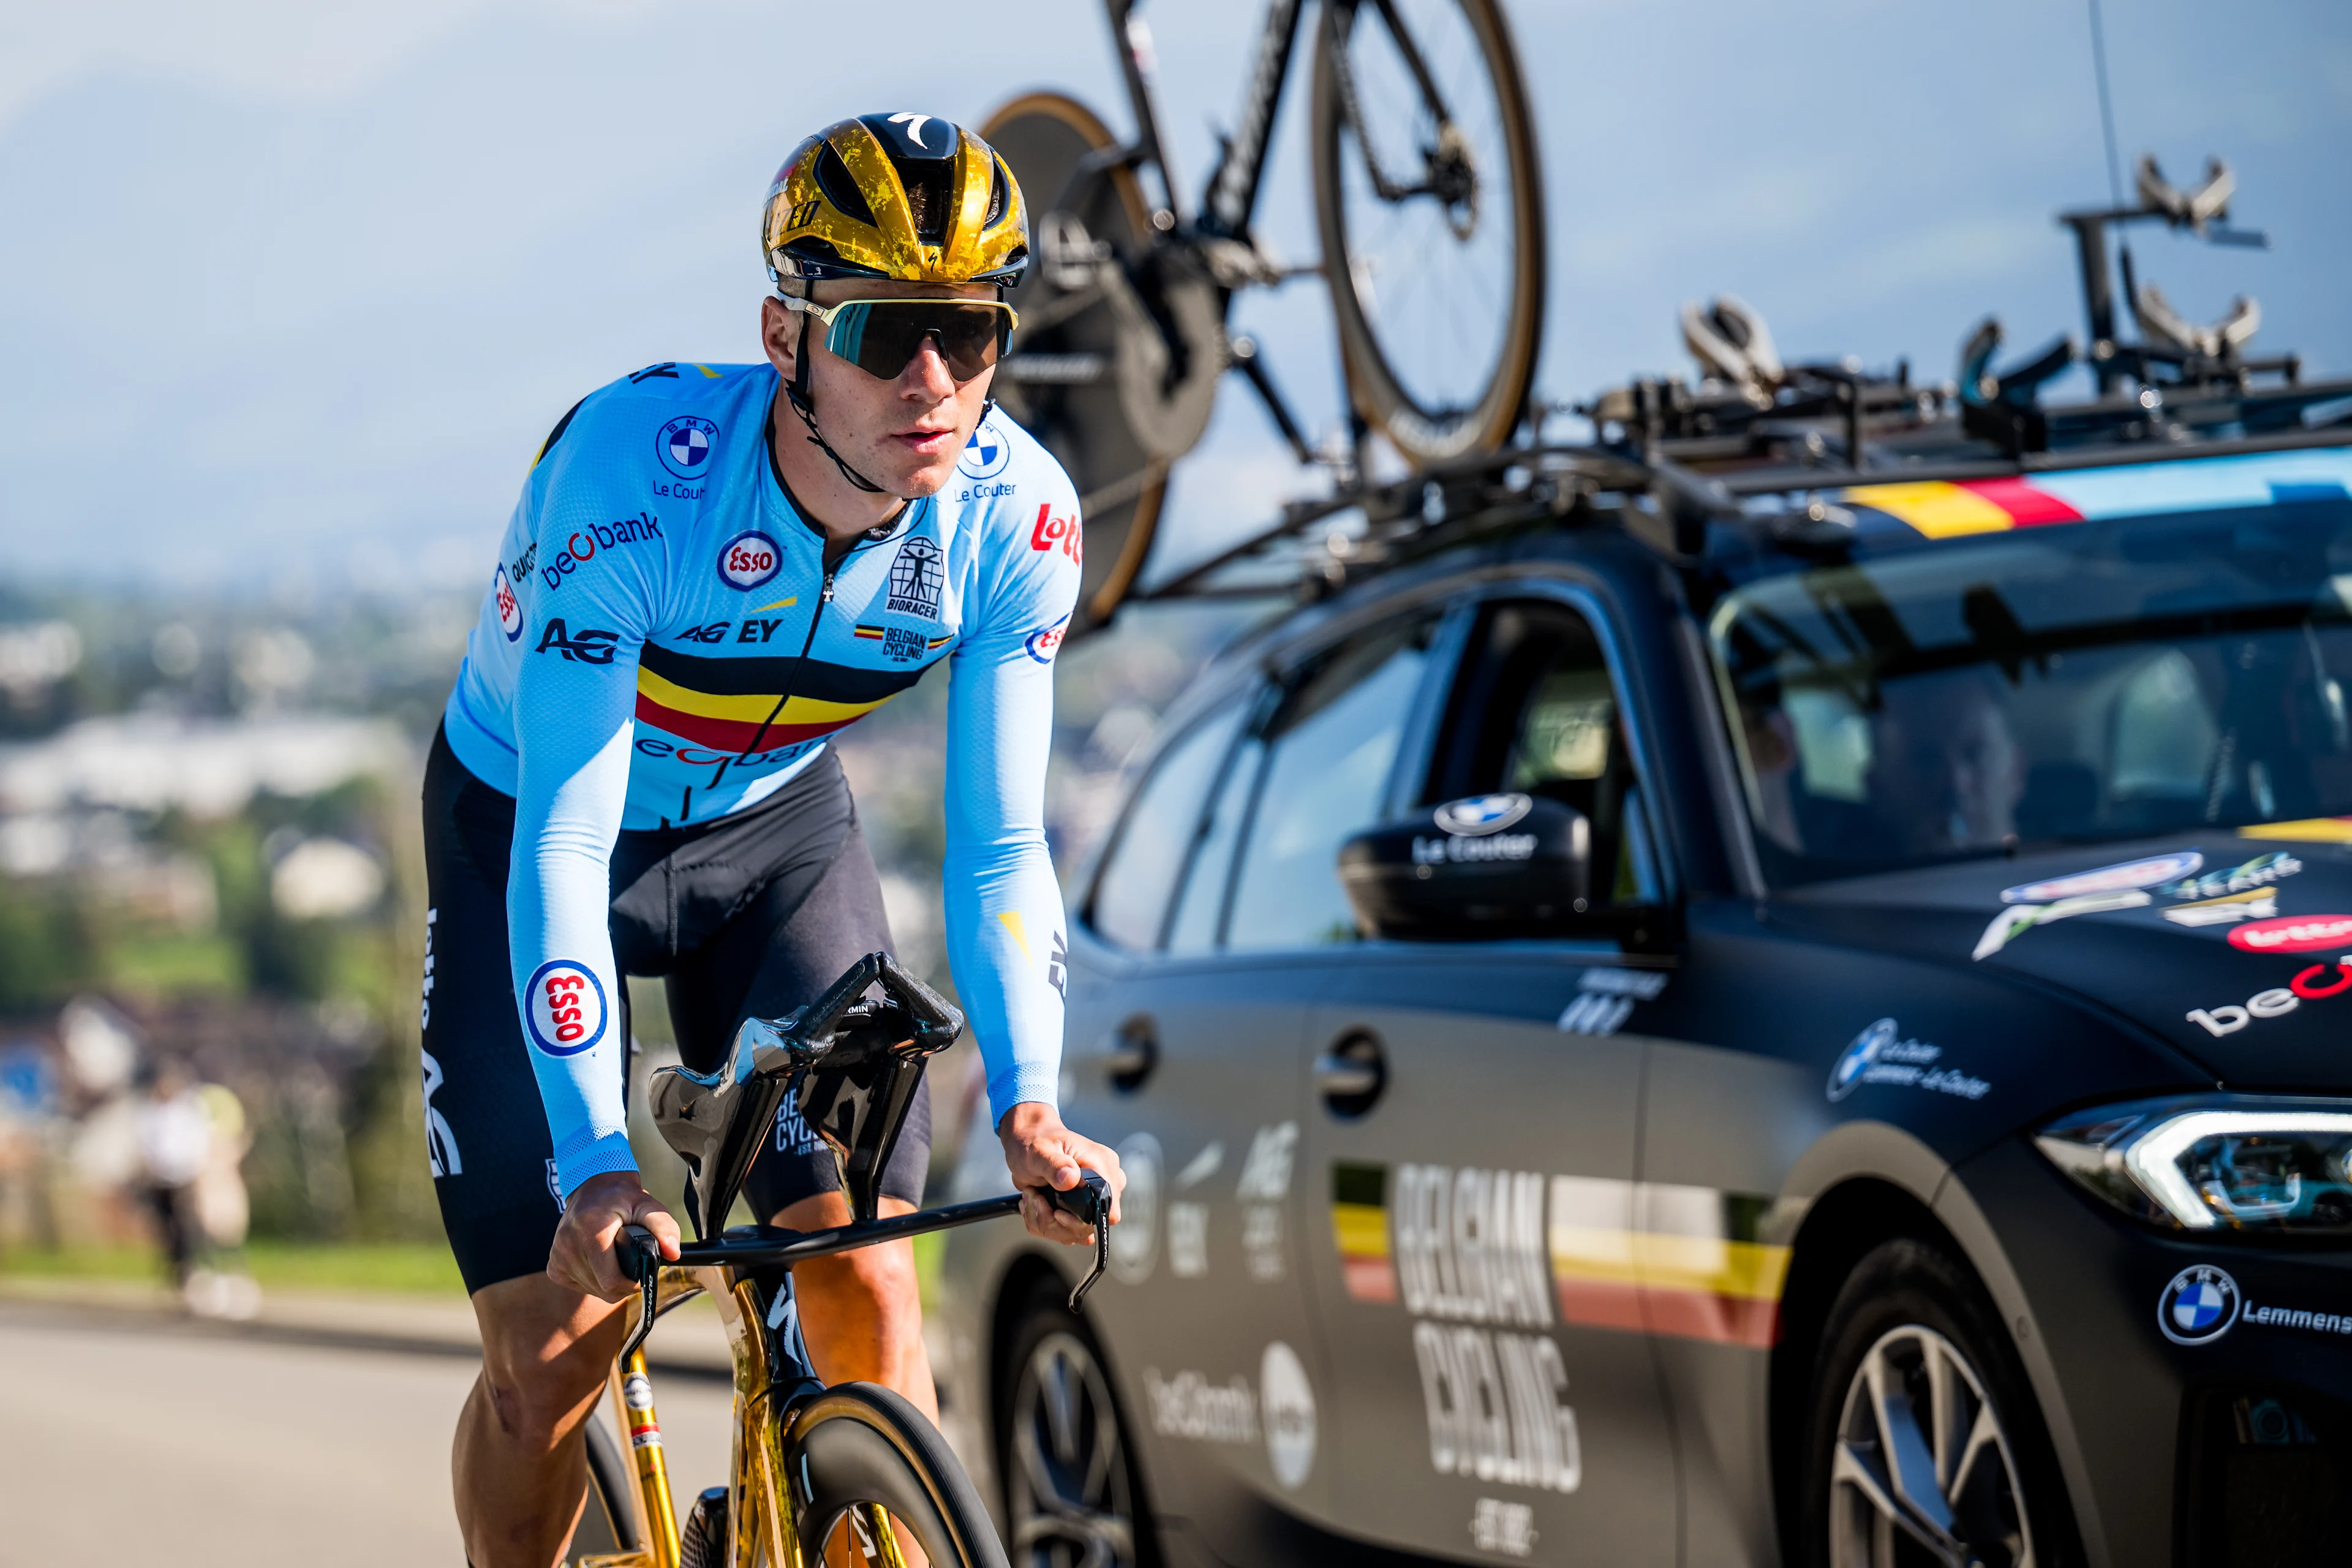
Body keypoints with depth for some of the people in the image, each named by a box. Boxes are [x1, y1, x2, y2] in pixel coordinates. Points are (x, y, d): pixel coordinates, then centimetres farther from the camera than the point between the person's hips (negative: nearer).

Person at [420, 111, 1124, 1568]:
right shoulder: (632, 472, -36)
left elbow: (998, 847, -18)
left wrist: (1027, 1103, -34)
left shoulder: (1015, 518, -24)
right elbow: (563, 846, -37)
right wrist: (598, 1159, -45)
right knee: (557, 1335, -7)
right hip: (529, 830, -3)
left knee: (872, 1287, -10)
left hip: (776, 831, 3)